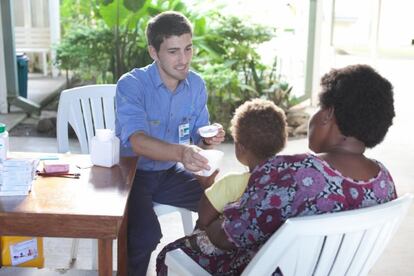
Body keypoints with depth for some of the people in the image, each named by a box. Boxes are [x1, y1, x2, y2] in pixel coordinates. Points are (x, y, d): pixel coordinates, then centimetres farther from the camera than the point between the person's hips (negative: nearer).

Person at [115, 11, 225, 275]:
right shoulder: (131, 85, -22)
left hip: (169, 173, 5)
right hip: (131, 172, -5)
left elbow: (197, 137, 4)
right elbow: (137, 141, -36)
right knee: (147, 233, -28)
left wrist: (208, 140, -21)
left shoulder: (197, 85, -4)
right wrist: (180, 152, -55)